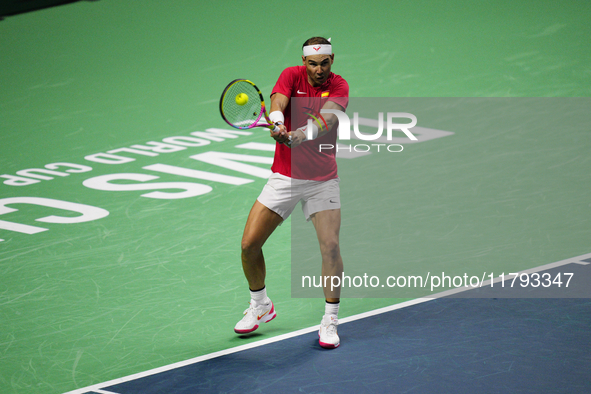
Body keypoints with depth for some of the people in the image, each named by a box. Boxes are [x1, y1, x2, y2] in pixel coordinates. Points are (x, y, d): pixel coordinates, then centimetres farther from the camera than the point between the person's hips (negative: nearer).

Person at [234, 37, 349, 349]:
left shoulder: (338, 86, -9)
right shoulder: (291, 76, -7)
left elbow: (328, 116, -29)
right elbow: (278, 102, -27)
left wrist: (304, 133, -49)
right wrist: (277, 123, -50)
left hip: (322, 180, -1)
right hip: (284, 177, 1)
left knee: (330, 246, -16)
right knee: (249, 244, -2)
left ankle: (330, 320, -2)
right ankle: (260, 306, 23)